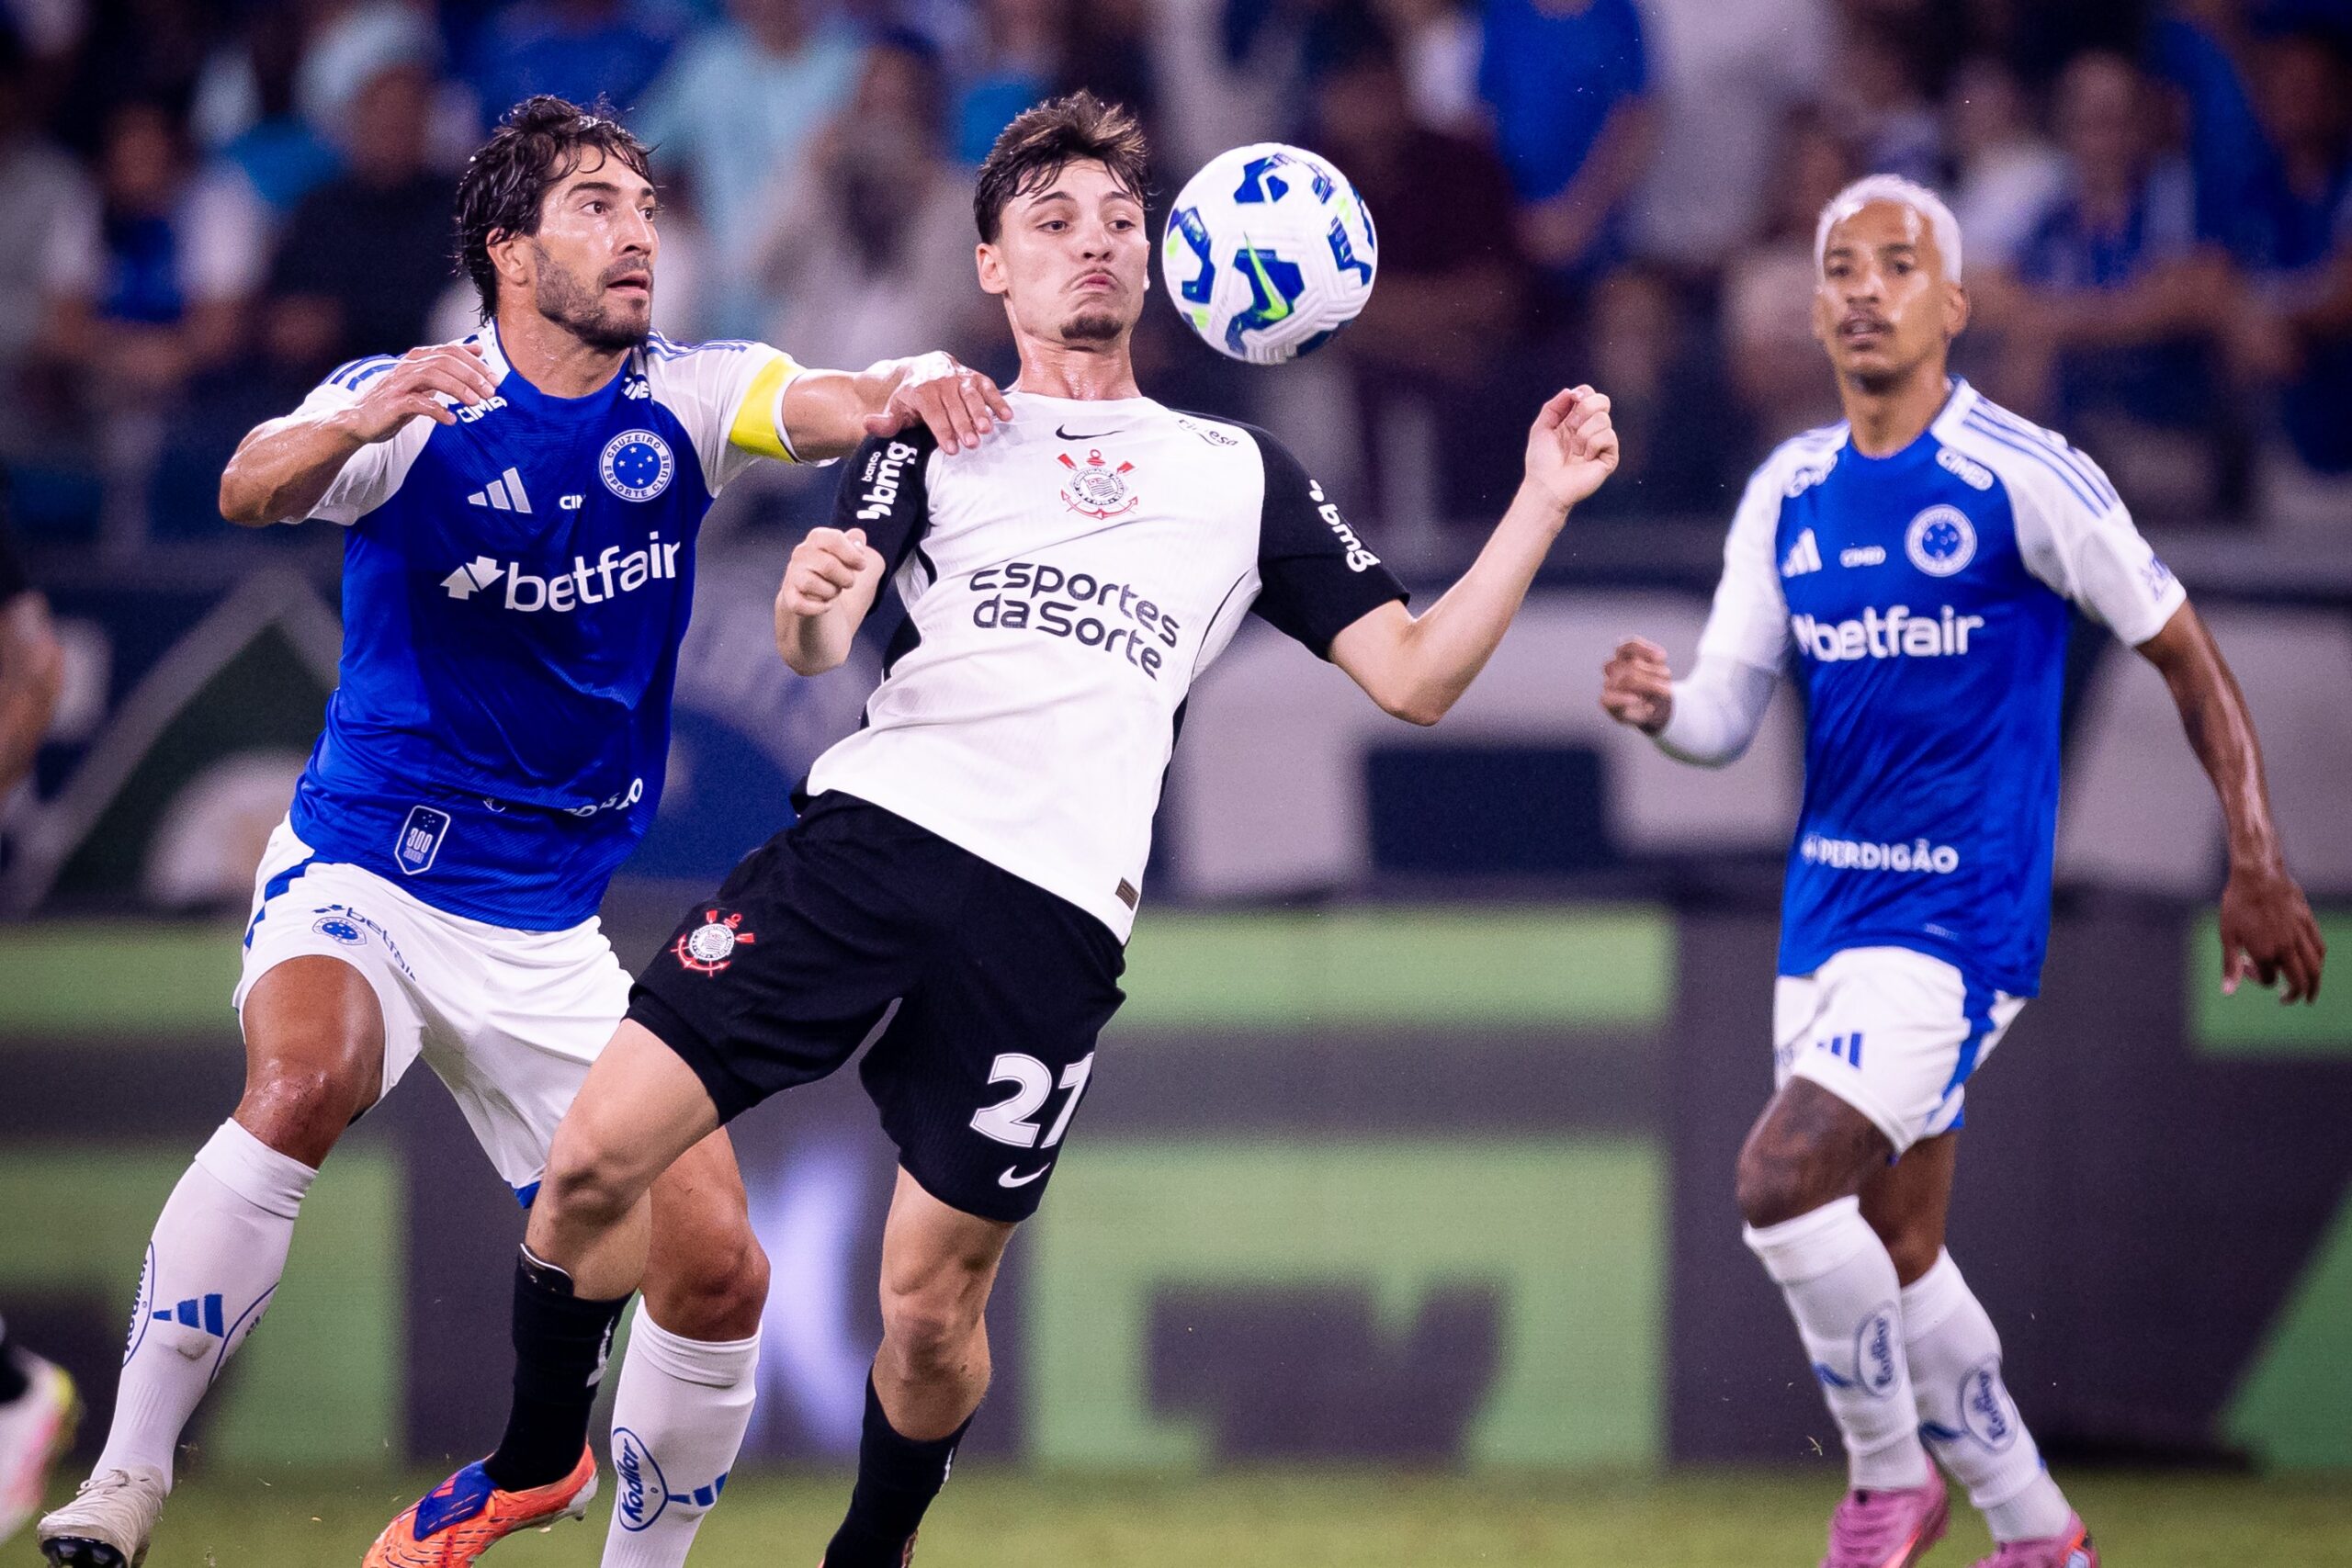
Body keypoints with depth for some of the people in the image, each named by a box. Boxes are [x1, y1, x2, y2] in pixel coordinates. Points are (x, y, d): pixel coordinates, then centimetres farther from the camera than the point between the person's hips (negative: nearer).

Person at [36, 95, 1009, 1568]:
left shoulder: (684, 399, -1)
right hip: (360, 881, -4)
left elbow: (825, 403, -21)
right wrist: (359, 425, -51)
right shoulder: (413, 405, -10)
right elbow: (251, 492, -29)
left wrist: (909, 389, -45)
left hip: (547, 935, 4)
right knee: (304, 1082, -35)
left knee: (718, 1273, -5)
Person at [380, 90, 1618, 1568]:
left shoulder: (1244, 476, 20)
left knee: (932, 1300, -3)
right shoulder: (938, 430, 17)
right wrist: (811, 603, -23)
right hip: (870, 835, 0)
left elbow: (1415, 677, 16)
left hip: (1050, 922, 0)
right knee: (600, 1155, -10)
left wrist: (1542, 505, 5)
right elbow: (817, 646, 1)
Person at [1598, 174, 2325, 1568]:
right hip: (1827, 911, 7)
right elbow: (1731, 712, 7)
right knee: (1893, 1253, 11)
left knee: (1784, 1176, -22)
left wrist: (2258, 866, -5)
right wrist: (1661, 706, -17)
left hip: (1961, 916, -7)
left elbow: (2186, 655, -3)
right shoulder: (1787, 494, 8)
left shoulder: (2024, 479, -10)